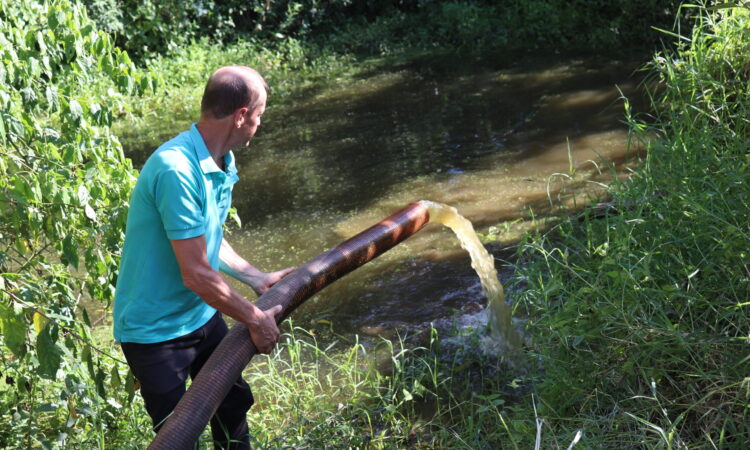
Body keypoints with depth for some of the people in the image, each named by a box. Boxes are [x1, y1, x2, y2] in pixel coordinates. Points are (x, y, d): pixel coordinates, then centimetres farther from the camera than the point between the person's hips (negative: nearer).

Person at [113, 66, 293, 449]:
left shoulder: (221, 163, 1)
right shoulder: (176, 170, -30)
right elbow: (196, 274, -29)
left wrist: (257, 279, 12)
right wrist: (255, 319, -17)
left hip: (201, 315, 9)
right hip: (156, 328, -9)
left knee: (233, 404, 22)